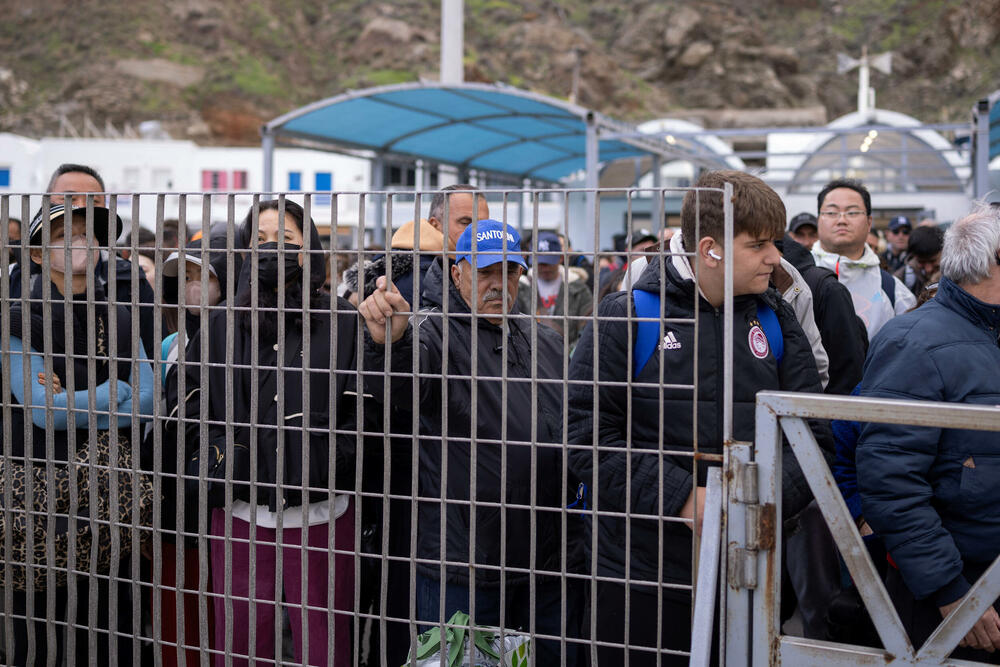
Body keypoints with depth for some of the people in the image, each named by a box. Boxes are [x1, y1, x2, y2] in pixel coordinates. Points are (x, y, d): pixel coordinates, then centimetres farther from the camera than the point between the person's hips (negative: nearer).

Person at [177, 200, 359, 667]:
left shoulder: (341, 322, 2)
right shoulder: (223, 323, 10)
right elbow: (186, 395, 14)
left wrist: (338, 454, -11)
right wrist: (209, 453, 0)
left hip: (321, 512, -2)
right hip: (239, 511, 2)